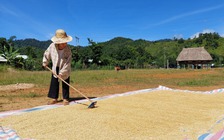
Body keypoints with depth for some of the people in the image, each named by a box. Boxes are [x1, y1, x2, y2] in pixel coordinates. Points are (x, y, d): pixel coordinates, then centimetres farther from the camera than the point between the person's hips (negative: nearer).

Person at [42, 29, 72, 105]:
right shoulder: (52, 46, -18)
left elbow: (67, 63, -25)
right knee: (54, 83, 8)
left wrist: (62, 73, -26)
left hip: (65, 70, -3)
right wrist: (45, 63, 12)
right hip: (55, 68, 3)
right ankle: (54, 98, 20)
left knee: (65, 85, 4)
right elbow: (47, 53, 3)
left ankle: (65, 99, 16)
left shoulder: (68, 50, -25)